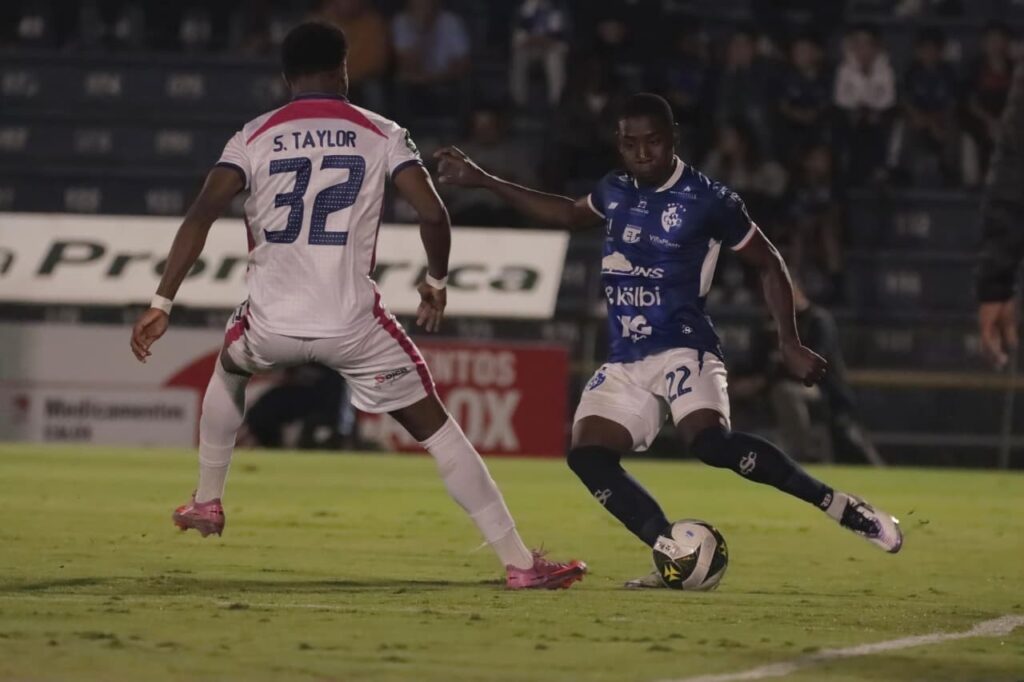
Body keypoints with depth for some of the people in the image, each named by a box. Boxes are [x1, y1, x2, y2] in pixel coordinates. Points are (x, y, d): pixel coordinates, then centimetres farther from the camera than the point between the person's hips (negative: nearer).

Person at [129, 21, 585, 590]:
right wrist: (437, 281, 13)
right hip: (352, 324, -2)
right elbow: (433, 213, -6)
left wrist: (163, 303, -5)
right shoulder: (380, 134, 4)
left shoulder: (256, 136, 5)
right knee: (436, 428, 7)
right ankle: (520, 562, 1)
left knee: (229, 368, 37)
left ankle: (207, 502, 43)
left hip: (272, 324, 2)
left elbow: (201, 215, -6)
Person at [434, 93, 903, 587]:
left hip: (682, 349, -7)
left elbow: (769, 266, 1)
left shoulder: (708, 200, -7)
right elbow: (568, 214, 33)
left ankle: (840, 507, -23)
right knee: (588, 456, -12)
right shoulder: (615, 191, 12)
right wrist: (483, 181, 32)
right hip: (625, 361, 7)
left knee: (712, 442, -31)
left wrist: (790, 343, -6)